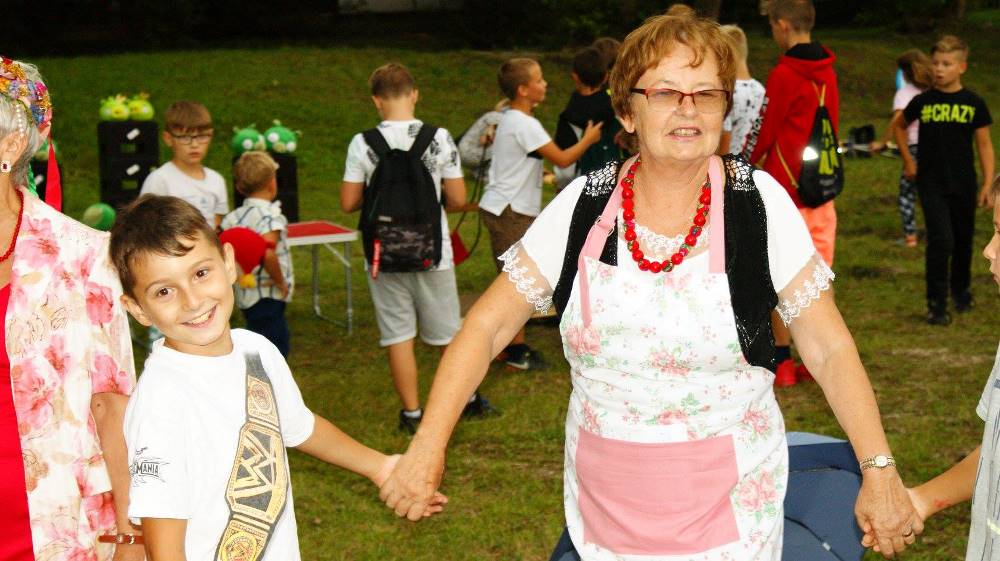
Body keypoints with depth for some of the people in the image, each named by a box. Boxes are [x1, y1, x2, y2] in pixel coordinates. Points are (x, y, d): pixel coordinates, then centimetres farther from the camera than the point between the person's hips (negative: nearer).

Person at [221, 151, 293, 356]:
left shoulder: (234, 217, 6)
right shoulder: (271, 217, -16)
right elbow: (268, 254, -30)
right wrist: (281, 282, -17)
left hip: (244, 293, 8)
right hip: (267, 296, -8)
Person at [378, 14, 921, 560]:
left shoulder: (759, 202, -9)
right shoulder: (582, 206, -5)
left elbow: (829, 348, -6)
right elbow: (488, 325, -2)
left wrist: (879, 471, -15)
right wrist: (426, 448, -11)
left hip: (728, 506, -2)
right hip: (602, 502, 2)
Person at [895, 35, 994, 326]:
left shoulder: (974, 103, -3)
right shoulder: (923, 101, -2)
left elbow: (984, 144, 1)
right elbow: (900, 126, 18)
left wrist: (988, 184, -4)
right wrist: (907, 160, 12)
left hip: (963, 184, 2)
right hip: (931, 184, -1)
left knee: (963, 241, 15)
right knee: (940, 240, -14)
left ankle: (961, 290, 39)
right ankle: (936, 304, -7)